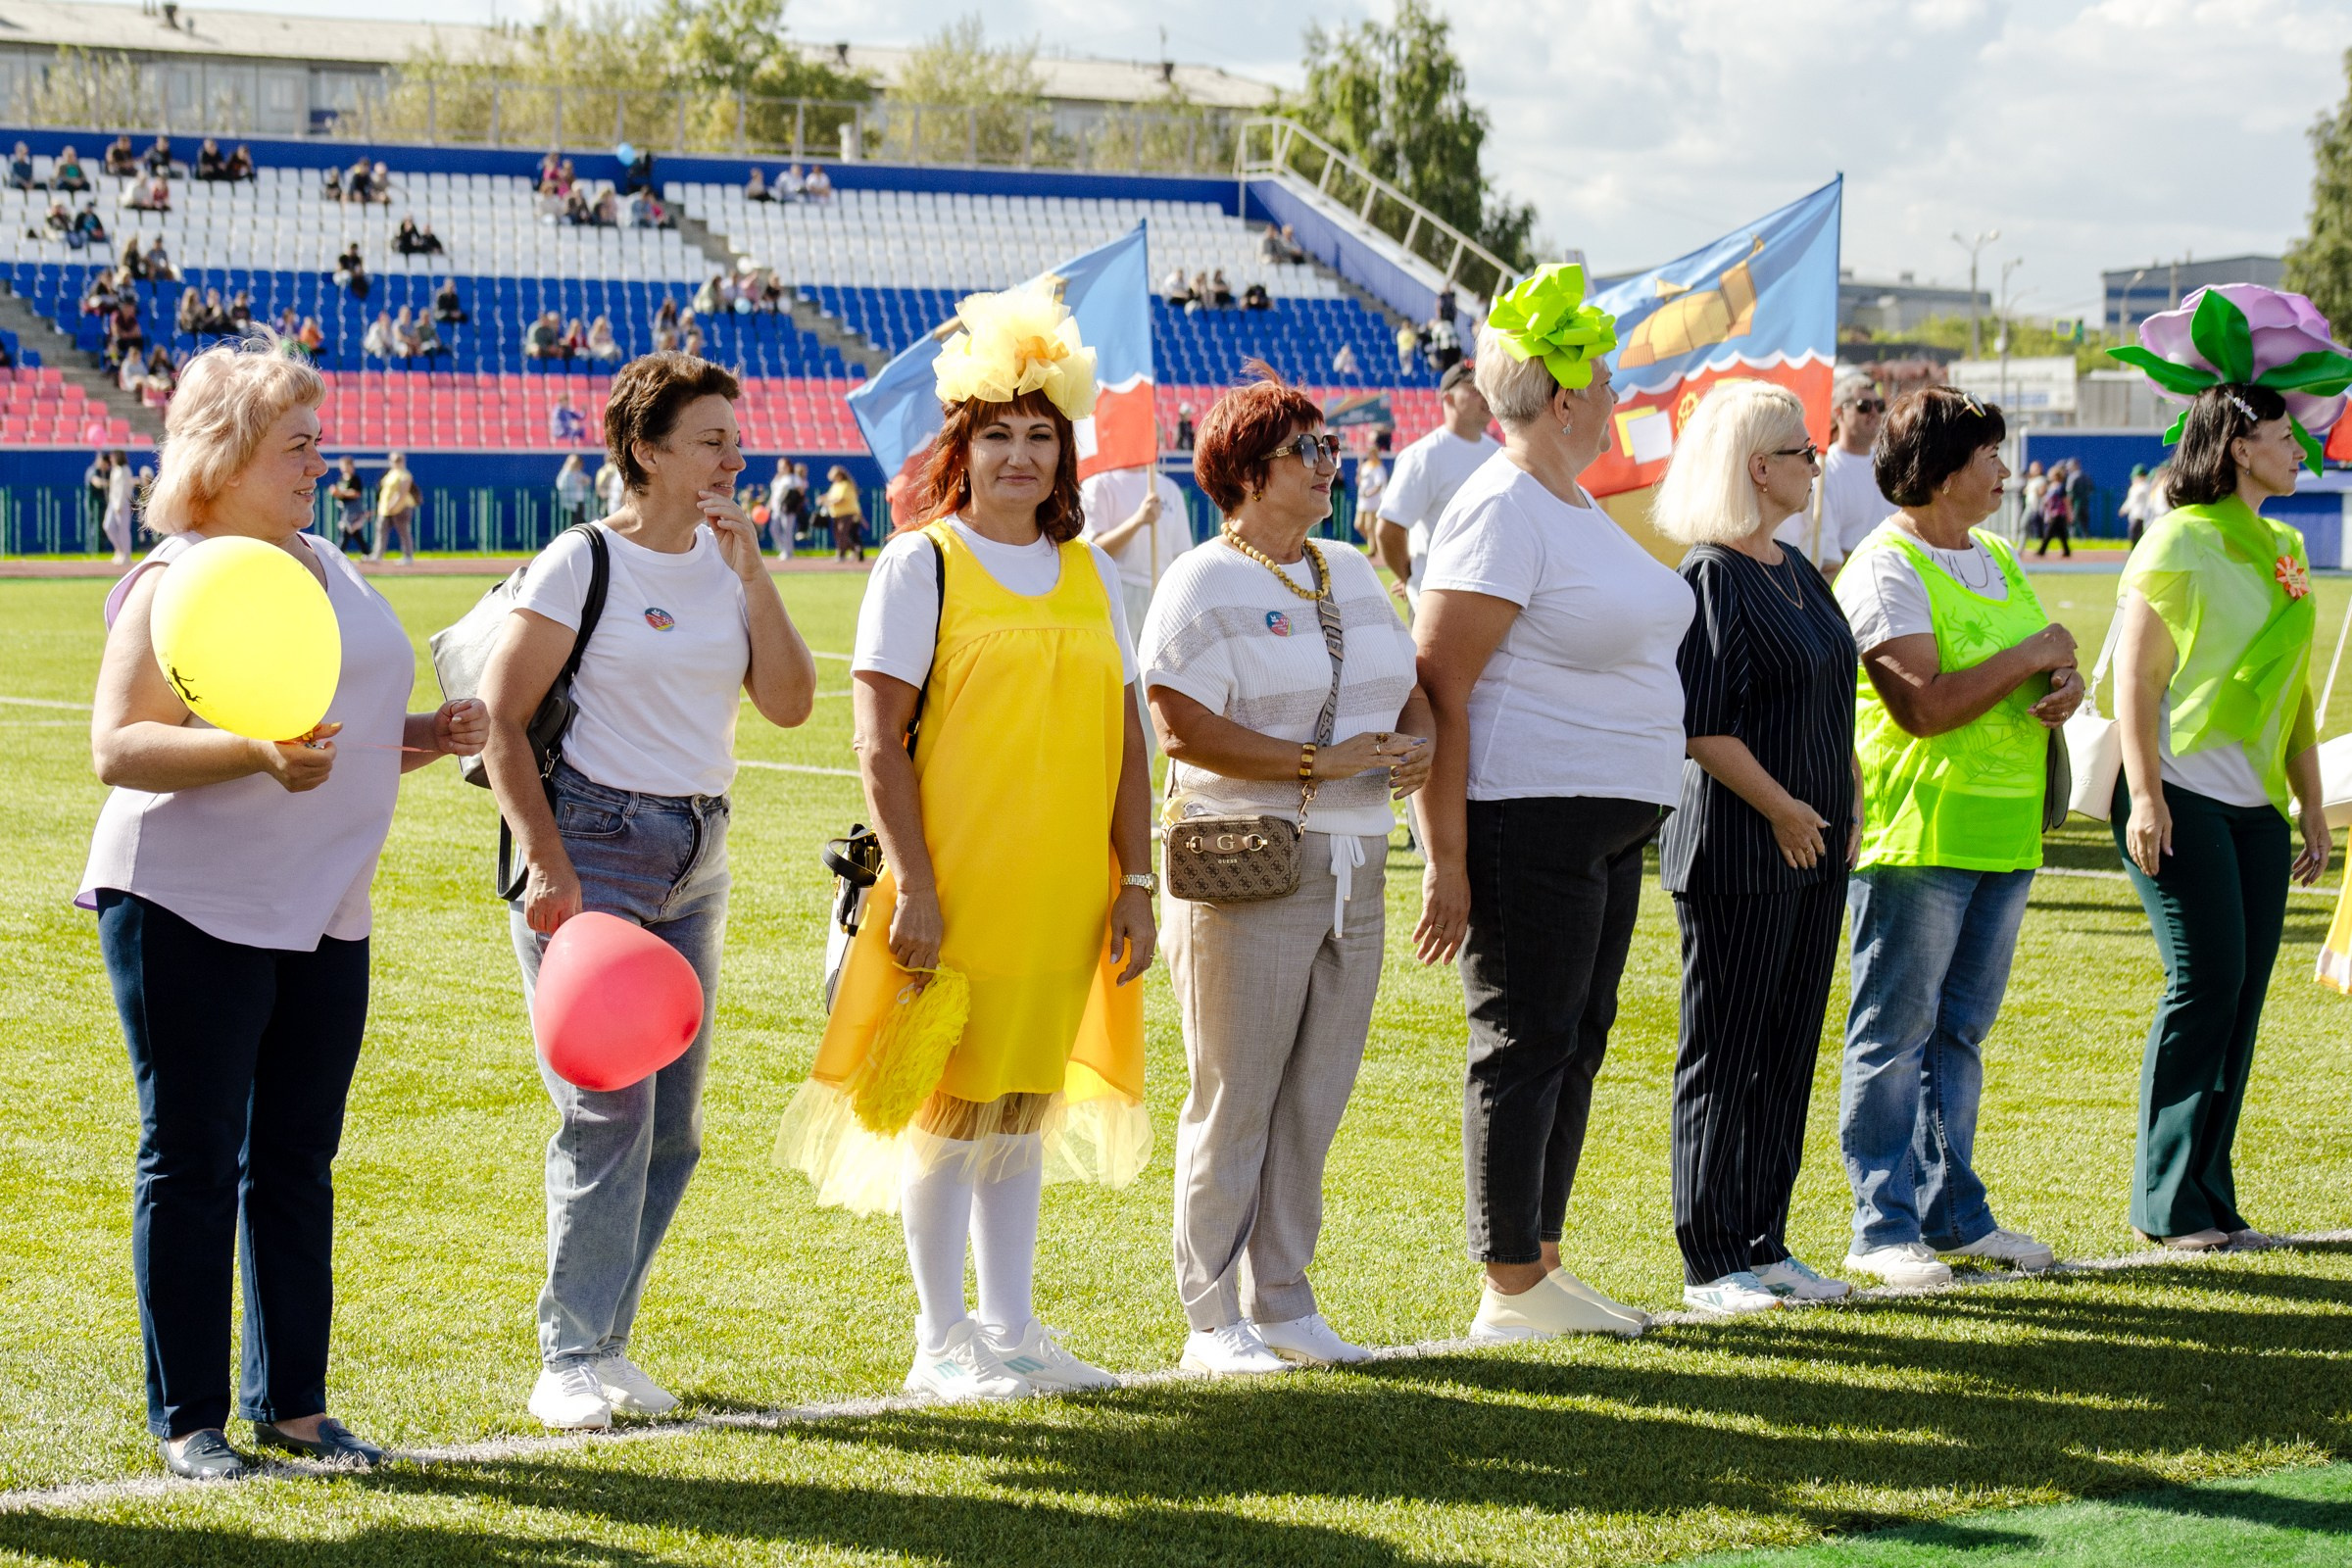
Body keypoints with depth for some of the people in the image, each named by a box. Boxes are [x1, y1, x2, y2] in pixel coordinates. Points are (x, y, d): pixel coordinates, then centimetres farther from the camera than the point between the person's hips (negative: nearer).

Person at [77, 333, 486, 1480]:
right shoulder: (177, 581, -9)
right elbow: (117, 748, -16)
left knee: (296, 1162, 10)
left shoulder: (330, 569, 16)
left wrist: (420, 737, 7)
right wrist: (254, 753, -28)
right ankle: (188, 1418, 7)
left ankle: (290, 1402, 19)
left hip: (323, 913, 7)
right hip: (190, 910, -7)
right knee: (192, 1164, 0)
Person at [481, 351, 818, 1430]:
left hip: (695, 855, 7)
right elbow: (499, 721, -10)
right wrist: (547, 865, -17)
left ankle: (601, 1341, 18)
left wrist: (753, 576, -7)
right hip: (595, 837, -7)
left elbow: (789, 703, 2)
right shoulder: (583, 562, -8)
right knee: (609, 1109, -11)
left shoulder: (727, 561, 10)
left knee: (673, 1126, 7)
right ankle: (570, 1361, -2)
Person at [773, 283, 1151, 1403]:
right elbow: (879, 741, -9)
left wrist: (1136, 881, 4)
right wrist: (913, 885, -16)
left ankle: (1011, 1328, 20)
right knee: (952, 1105, -1)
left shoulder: (1092, 575, 12)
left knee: (1022, 1102, 11)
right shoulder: (920, 564, -3)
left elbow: (1125, 739, 12)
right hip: (954, 886, -5)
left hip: (1062, 888, 5)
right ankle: (941, 1343, 8)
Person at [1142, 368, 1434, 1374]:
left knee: (1314, 1098, 9)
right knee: (1234, 1101, -2)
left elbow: (1410, 683, 19)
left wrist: (1417, 742, -5)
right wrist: (1321, 763, -19)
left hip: (1353, 870, 7)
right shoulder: (1205, 583, -6)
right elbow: (1184, 728, -16)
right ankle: (1212, 1320, 4)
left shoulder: (1351, 575, 17)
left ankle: (1284, 1302, 17)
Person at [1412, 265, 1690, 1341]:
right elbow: (1436, 685, -18)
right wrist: (1444, 860, -21)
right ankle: (1510, 1293, 3)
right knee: (1526, 1043, -4)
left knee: (1577, 1041, 12)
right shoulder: (1502, 510, -15)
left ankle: (1541, 1263, 20)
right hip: (1525, 818, -10)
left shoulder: (1575, 503, 16)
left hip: (1609, 822, 10)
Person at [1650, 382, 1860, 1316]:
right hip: (1737, 850, -9)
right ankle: (1710, 1263, 4)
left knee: (1790, 1048, 11)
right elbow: (1699, 724, -19)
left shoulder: (1797, 571, 14)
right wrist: (1782, 809, -15)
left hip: (1813, 844, 9)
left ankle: (1765, 1245, 19)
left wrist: (1850, 803, 14)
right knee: (1724, 1054, -2)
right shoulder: (1712, 577, -13)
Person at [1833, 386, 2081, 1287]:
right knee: (1895, 1034, -3)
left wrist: (2065, 687, -3)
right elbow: (1927, 705, -22)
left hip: (2003, 835, 8)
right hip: (1915, 834, -8)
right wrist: (2033, 656, -13)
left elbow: (2047, 667, 21)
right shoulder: (1885, 571, -12)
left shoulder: (1996, 558, 16)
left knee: (1961, 1030, 14)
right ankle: (1883, 1226, 1)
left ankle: (1953, 1212, 21)